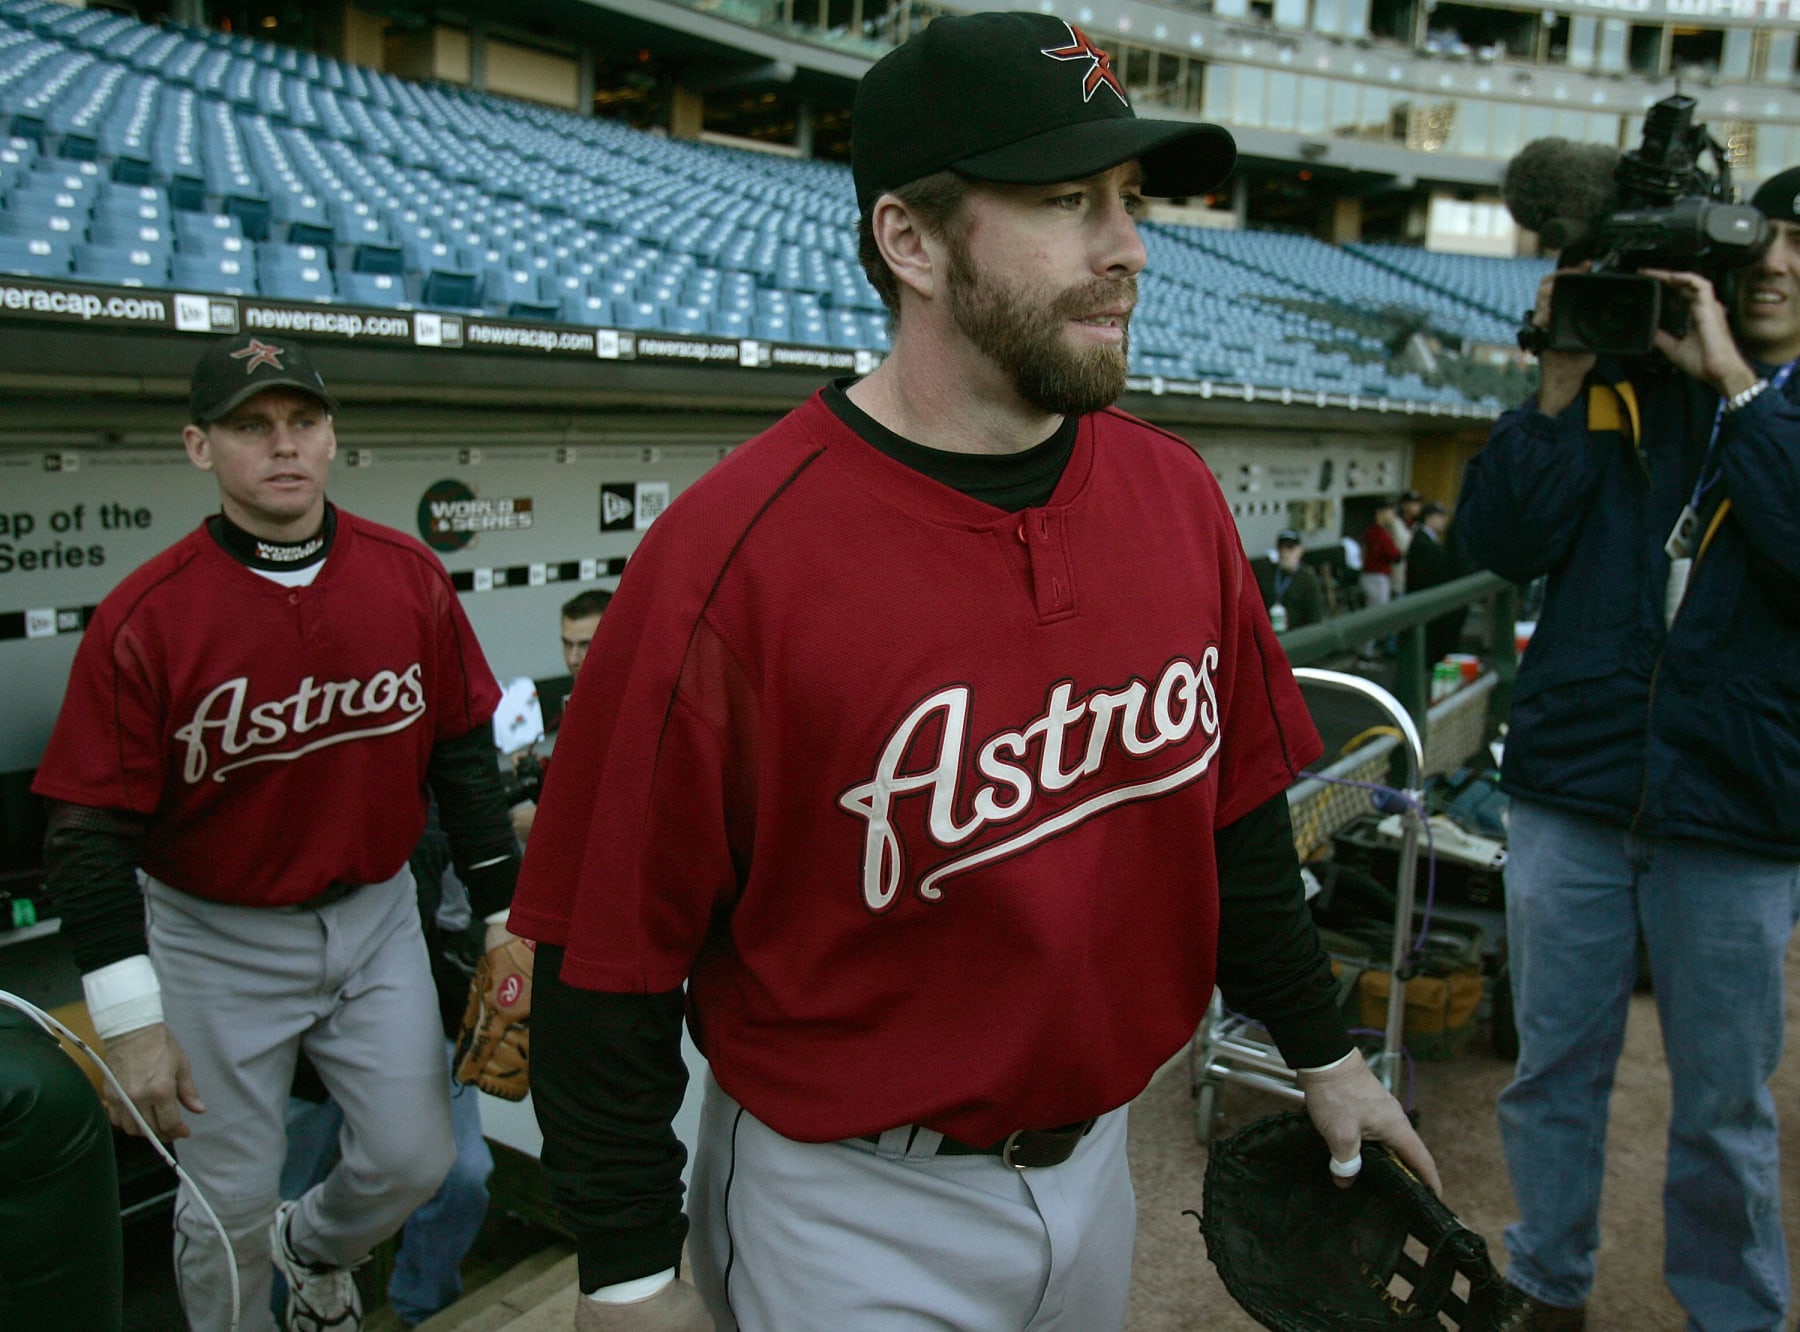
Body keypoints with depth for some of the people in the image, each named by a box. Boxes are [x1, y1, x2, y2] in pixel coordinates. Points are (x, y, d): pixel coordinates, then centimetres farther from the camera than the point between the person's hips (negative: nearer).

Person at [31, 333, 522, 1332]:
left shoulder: (411, 577, -6)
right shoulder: (142, 618, -15)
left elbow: (464, 758, 1)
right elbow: (90, 828, -12)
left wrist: (505, 920, 3)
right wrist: (129, 1018, -17)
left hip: (377, 919, 3)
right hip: (216, 942, -3)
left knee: (413, 1161, 11)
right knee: (229, 1207, 10)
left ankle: (313, 1246, 45)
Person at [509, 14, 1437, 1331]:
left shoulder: (1178, 497, -5)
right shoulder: (732, 556, -24)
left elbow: (1236, 811, 5)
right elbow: (611, 950, -17)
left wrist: (1324, 1053, 13)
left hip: (1099, 1158, 6)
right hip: (847, 1215, -5)